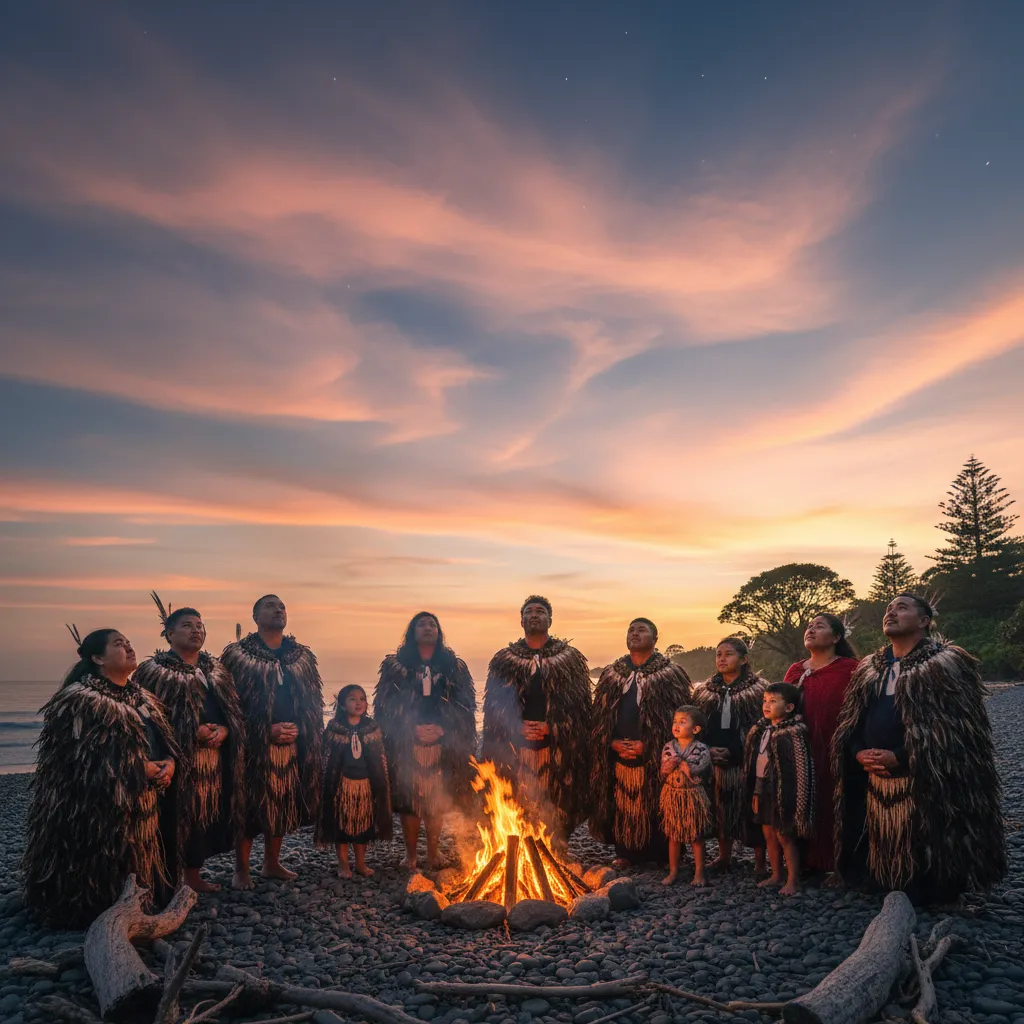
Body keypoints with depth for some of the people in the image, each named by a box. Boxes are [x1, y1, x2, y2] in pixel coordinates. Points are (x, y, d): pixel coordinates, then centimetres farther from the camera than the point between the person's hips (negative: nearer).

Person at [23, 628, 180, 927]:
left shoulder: (142, 697, 13)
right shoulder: (81, 699, -12)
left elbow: (166, 739, 14)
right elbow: (83, 756, -19)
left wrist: (169, 763, -8)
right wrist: (140, 769, -19)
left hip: (143, 803, 8)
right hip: (98, 805, -7)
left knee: (139, 866, 14)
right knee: (102, 869, 0)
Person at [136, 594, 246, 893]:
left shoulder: (215, 668, 14)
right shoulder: (155, 670, -3)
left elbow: (234, 711, 14)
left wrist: (223, 730, -8)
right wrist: (191, 732, -18)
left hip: (214, 757, 5)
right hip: (176, 757, -5)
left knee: (206, 816, 9)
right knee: (177, 817, -4)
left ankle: (193, 876, 25)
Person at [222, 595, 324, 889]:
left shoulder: (303, 656, 10)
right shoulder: (237, 654, -2)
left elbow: (313, 702, 10)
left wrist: (297, 729, -6)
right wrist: (266, 731, -12)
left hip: (292, 744, 4)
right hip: (252, 744, -4)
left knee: (283, 804, 10)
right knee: (250, 805, 2)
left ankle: (271, 863, 26)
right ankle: (241, 869, 17)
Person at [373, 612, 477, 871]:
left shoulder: (454, 667, 8)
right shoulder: (395, 665, 5)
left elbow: (466, 706, 4)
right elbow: (385, 706, 0)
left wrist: (442, 729, -9)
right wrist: (412, 729, -11)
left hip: (442, 745, 1)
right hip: (406, 745, -1)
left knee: (437, 800, 5)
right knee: (409, 799, 1)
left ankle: (433, 853, 19)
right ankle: (411, 855, 15)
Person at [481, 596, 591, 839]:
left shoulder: (569, 658, 8)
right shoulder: (504, 660, 11)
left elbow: (580, 706, 2)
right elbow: (492, 707, 7)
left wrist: (550, 728, -10)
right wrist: (517, 728, -9)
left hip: (556, 751, -1)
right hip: (513, 751, 1)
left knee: (554, 813, 0)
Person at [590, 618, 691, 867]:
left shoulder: (670, 674, -1)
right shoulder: (612, 674, 12)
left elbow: (677, 716, -7)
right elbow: (600, 714, 12)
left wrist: (647, 745, -14)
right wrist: (613, 743, -4)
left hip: (654, 755, -3)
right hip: (618, 753, 3)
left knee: (653, 806, 2)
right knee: (621, 803, 6)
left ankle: (659, 854, 17)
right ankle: (625, 853, 20)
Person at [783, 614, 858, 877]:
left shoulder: (849, 669, -5)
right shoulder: (795, 670, 13)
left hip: (833, 754, -5)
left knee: (832, 806, 1)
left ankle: (836, 866, 17)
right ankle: (808, 862, 22)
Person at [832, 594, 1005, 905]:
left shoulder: (947, 664, -5)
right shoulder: (868, 669, 16)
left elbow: (955, 729, -13)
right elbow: (850, 723, 15)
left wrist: (899, 758, -18)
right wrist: (859, 754, -7)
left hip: (923, 783, -6)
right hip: (875, 781, 6)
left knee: (923, 865, 0)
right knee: (885, 859, 13)